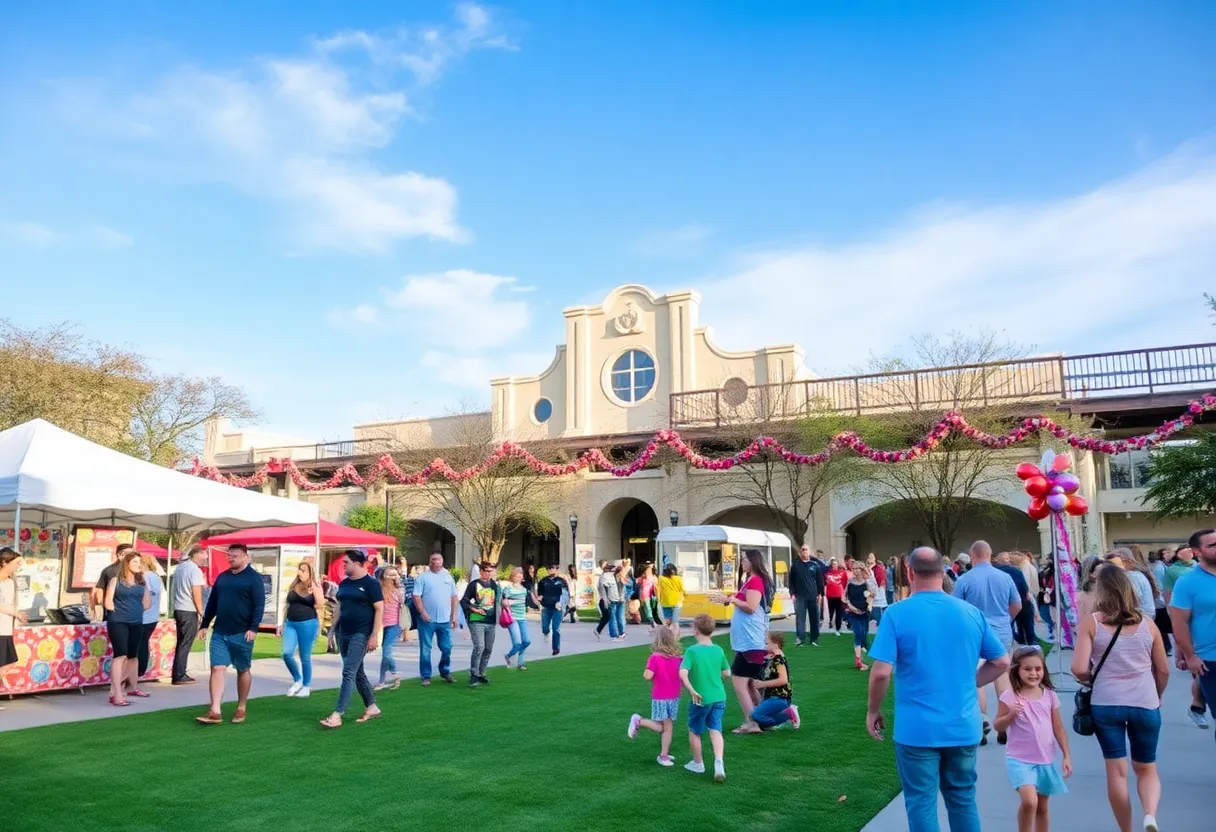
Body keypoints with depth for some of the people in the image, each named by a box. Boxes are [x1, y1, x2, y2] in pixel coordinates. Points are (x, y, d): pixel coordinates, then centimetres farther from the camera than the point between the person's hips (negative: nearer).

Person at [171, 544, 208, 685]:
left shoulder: (179, 567, 12)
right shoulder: (195, 569, -13)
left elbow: (175, 589, 16)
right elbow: (196, 592, -15)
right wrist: (201, 612, -8)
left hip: (178, 609, 8)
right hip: (189, 611, -8)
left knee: (181, 644, 14)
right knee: (185, 645, -3)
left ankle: (178, 674, 17)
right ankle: (180, 676, -1)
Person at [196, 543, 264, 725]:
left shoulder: (253, 578, -5)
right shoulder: (222, 577, 11)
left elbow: (259, 605, -11)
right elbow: (212, 602, 17)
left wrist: (253, 628, -18)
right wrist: (204, 625, 13)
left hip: (242, 634, -4)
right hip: (220, 633, 5)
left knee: (243, 670, 7)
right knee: (217, 669, -4)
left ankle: (241, 709, 18)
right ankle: (215, 712, -7)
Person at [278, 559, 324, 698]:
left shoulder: (315, 586, -2)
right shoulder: (293, 586, 10)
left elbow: (320, 605, -13)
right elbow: (288, 606, 17)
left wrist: (314, 588, -16)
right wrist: (282, 623, 15)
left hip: (308, 623, -4)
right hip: (290, 623, 4)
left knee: (305, 657, 2)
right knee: (287, 654, -8)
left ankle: (306, 686, 17)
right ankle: (297, 680, 14)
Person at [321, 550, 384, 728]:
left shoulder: (371, 583, -9)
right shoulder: (344, 584, 12)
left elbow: (379, 609, -11)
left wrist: (374, 635, -16)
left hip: (361, 634, -8)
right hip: (344, 633, 8)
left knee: (349, 673, -11)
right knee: (358, 673, 13)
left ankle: (337, 715, -12)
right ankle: (372, 707, 25)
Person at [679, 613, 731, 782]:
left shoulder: (692, 651, -15)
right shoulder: (718, 650, -1)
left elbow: (683, 673, -27)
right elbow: (726, 673, 10)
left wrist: (692, 691, -21)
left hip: (701, 699, -4)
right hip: (719, 697, 4)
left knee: (694, 731, 16)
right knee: (716, 730, 7)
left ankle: (698, 763, 29)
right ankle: (719, 763, -12)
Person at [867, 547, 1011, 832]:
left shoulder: (897, 614, -13)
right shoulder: (972, 613, 1)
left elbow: (881, 672, -17)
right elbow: (1002, 662, 9)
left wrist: (873, 710, -2)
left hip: (917, 729, -4)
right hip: (964, 726, 4)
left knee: (922, 804, 7)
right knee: (963, 799, 18)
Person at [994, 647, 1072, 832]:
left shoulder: (1050, 695, 1)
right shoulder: (1010, 696, -11)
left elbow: (1058, 728, 7)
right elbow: (998, 726, -8)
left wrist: (1067, 756, 5)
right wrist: (1011, 714, -25)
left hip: (1046, 761, 4)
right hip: (1020, 760, -4)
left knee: (1042, 807, 15)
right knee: (1029, 801, -22)